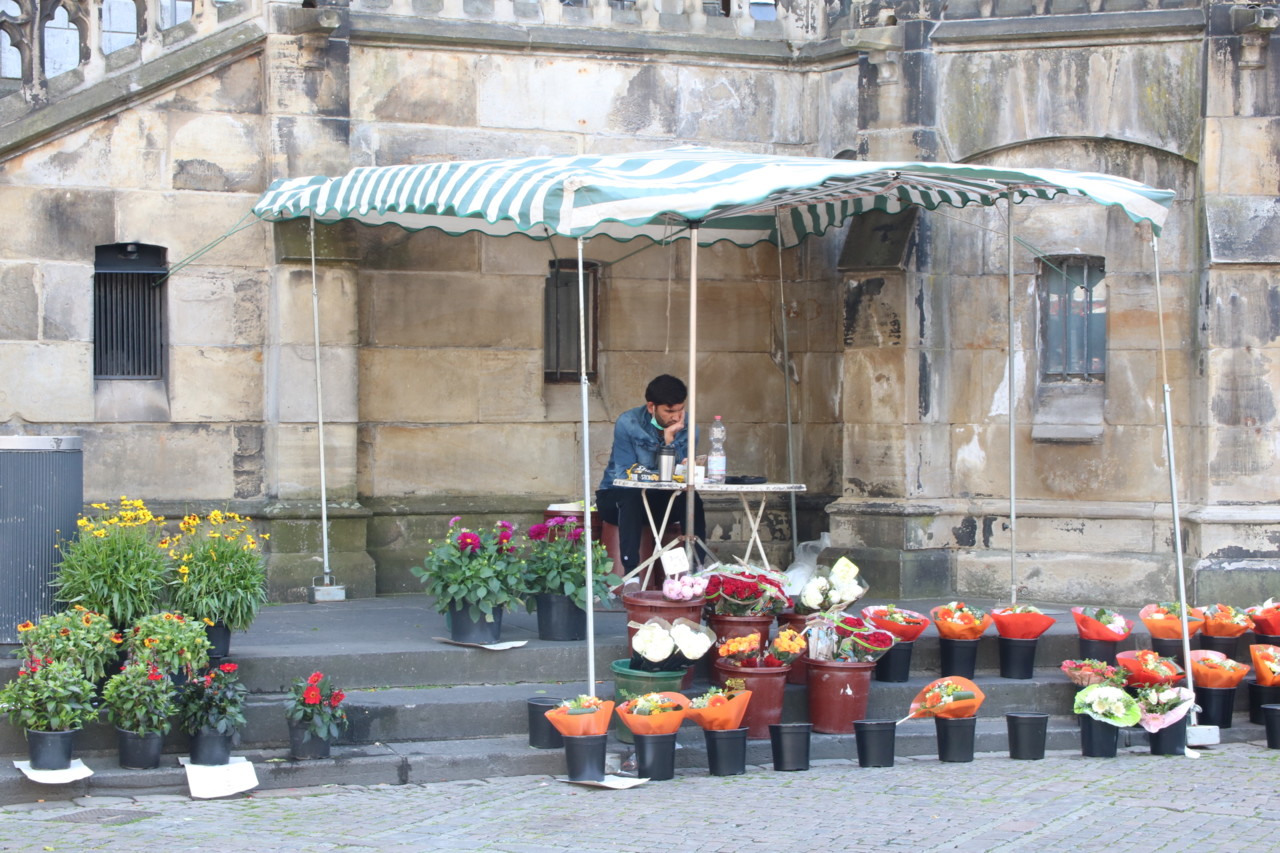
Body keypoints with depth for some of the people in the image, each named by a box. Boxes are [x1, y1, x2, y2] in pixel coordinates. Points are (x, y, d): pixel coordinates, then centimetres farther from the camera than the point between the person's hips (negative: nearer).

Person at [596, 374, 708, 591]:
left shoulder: (685, 426, -5)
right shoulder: (628, 423, -17)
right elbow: (624, 475, -22)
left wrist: (670, 438, -26)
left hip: (657, 499, 4)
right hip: (617, 496, -3)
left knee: (692, 499, -27)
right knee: (631, 498, -38)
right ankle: (631, 576, -43)